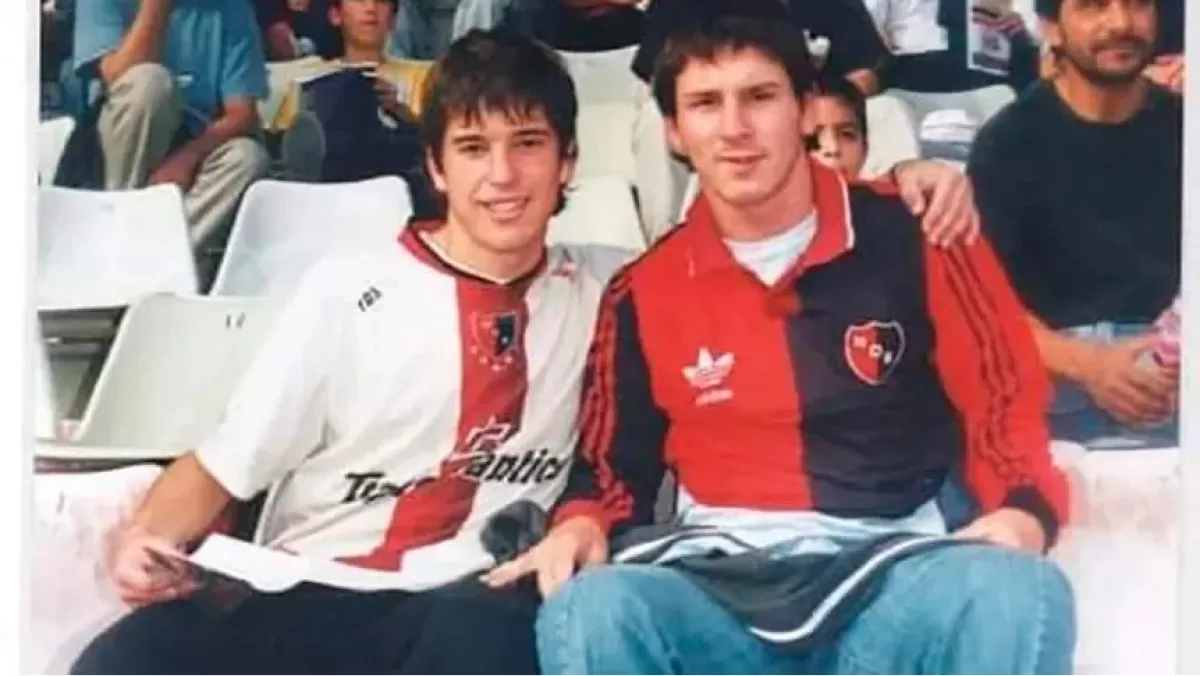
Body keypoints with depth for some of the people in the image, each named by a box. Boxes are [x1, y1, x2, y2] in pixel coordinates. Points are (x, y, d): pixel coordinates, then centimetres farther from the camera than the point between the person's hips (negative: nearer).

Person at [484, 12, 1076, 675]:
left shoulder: (914, 239, 6)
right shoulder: (642, 292, 12)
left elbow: (1007, 405, 9)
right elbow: (613, 465, 20)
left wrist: (1022, 515, -12)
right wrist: (580, 526, -3)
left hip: (892, 570, -1)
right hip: (720, 586, 1)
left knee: (1019, 593, -35)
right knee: (589, 612, -33)